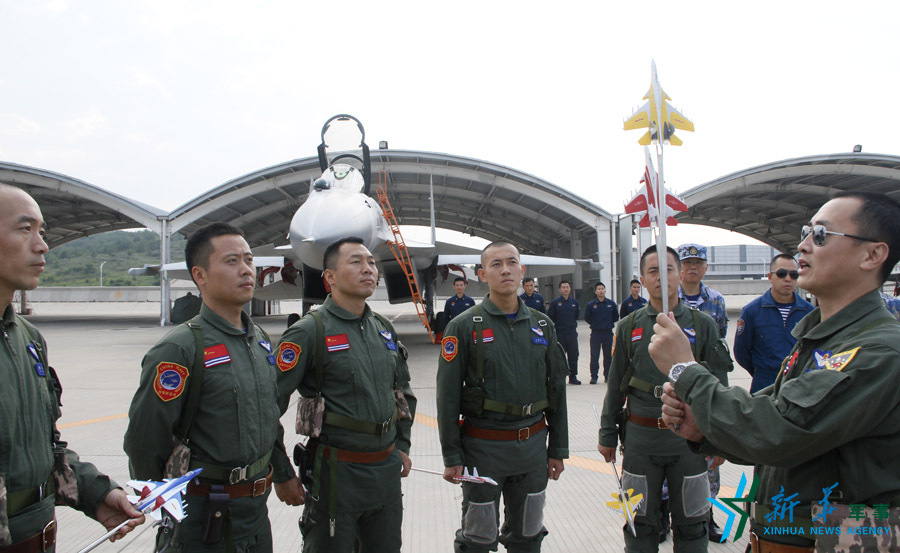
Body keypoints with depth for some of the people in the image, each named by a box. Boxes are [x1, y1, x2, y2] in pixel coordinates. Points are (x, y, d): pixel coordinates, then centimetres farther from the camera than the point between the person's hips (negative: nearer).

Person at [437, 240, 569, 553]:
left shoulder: (542, 325, 5)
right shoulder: (464, 327, -7)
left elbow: (556, 389, 9)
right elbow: (448, 396, -7)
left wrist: (558, 448, 8)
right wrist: (452, 456, -9)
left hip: (533, 446, 4)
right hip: (483, 447, -4)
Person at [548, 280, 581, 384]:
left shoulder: (574, 302, 7)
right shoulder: (555, 302, -3)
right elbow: (550, 317, 0)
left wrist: (572, 323, 12)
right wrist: (559, 323, 3)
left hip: (572, 332, 3)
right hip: (560, 333, -3)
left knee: (573, 355, 5)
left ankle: (573, 377, 13)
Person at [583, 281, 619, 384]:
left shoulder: (611, 303, 3)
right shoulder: (590, 305, -3)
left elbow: (616, 316, 14)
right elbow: (587, 318, 7)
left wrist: (609, 324, 7)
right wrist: (595, 324, 5)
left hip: (608, 333, 2)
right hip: (595, 333, -2)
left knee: (608, 355, 7)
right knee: (594, 355, -2)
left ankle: (607, 375, 18)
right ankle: (594, 376, 4)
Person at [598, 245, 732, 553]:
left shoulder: (703, 325, 1)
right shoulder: (629, 327, 3)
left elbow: (718, 385, 3)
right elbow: (616, 384, 6)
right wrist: (607, 434, 7)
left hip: (689, 437, 0)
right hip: (640, 437, 1)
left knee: (691, 525, 11)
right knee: (641, 523, 11)